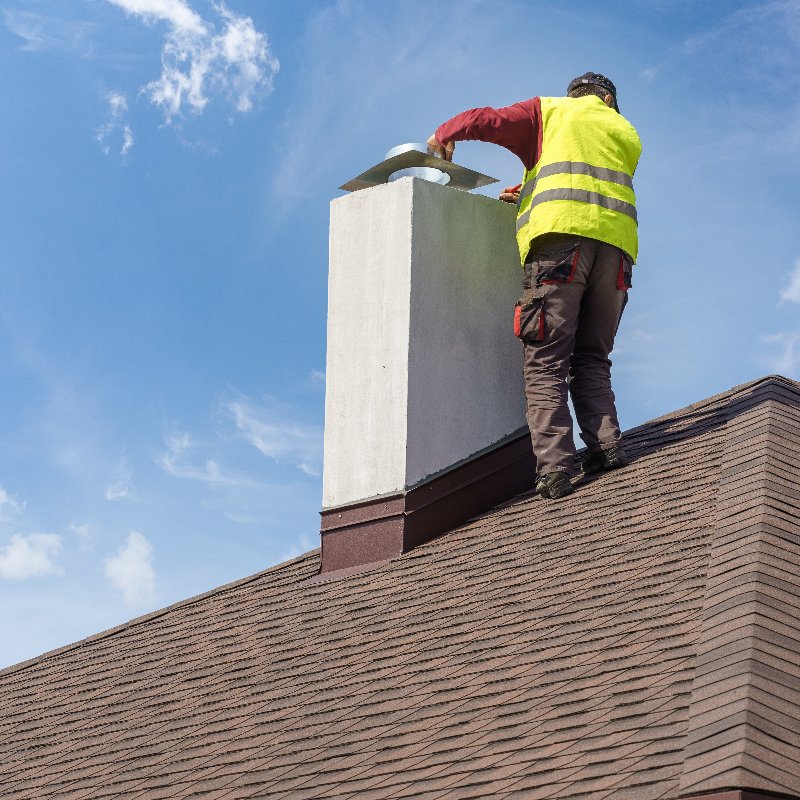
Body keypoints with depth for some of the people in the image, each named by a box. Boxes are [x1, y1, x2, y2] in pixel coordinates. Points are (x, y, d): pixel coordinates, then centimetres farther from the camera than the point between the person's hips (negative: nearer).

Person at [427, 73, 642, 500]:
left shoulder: (551, 111, 19)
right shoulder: (627, 134, 31)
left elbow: (487, 120, 8)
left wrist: (444, 135, 26)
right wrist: (529, 195, 37)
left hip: (560, 234, -4)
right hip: (616, 245, 4)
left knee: (546, 361, -8)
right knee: (592, 359, 13)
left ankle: (553, 465, -20)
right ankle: (606, 444, -6)